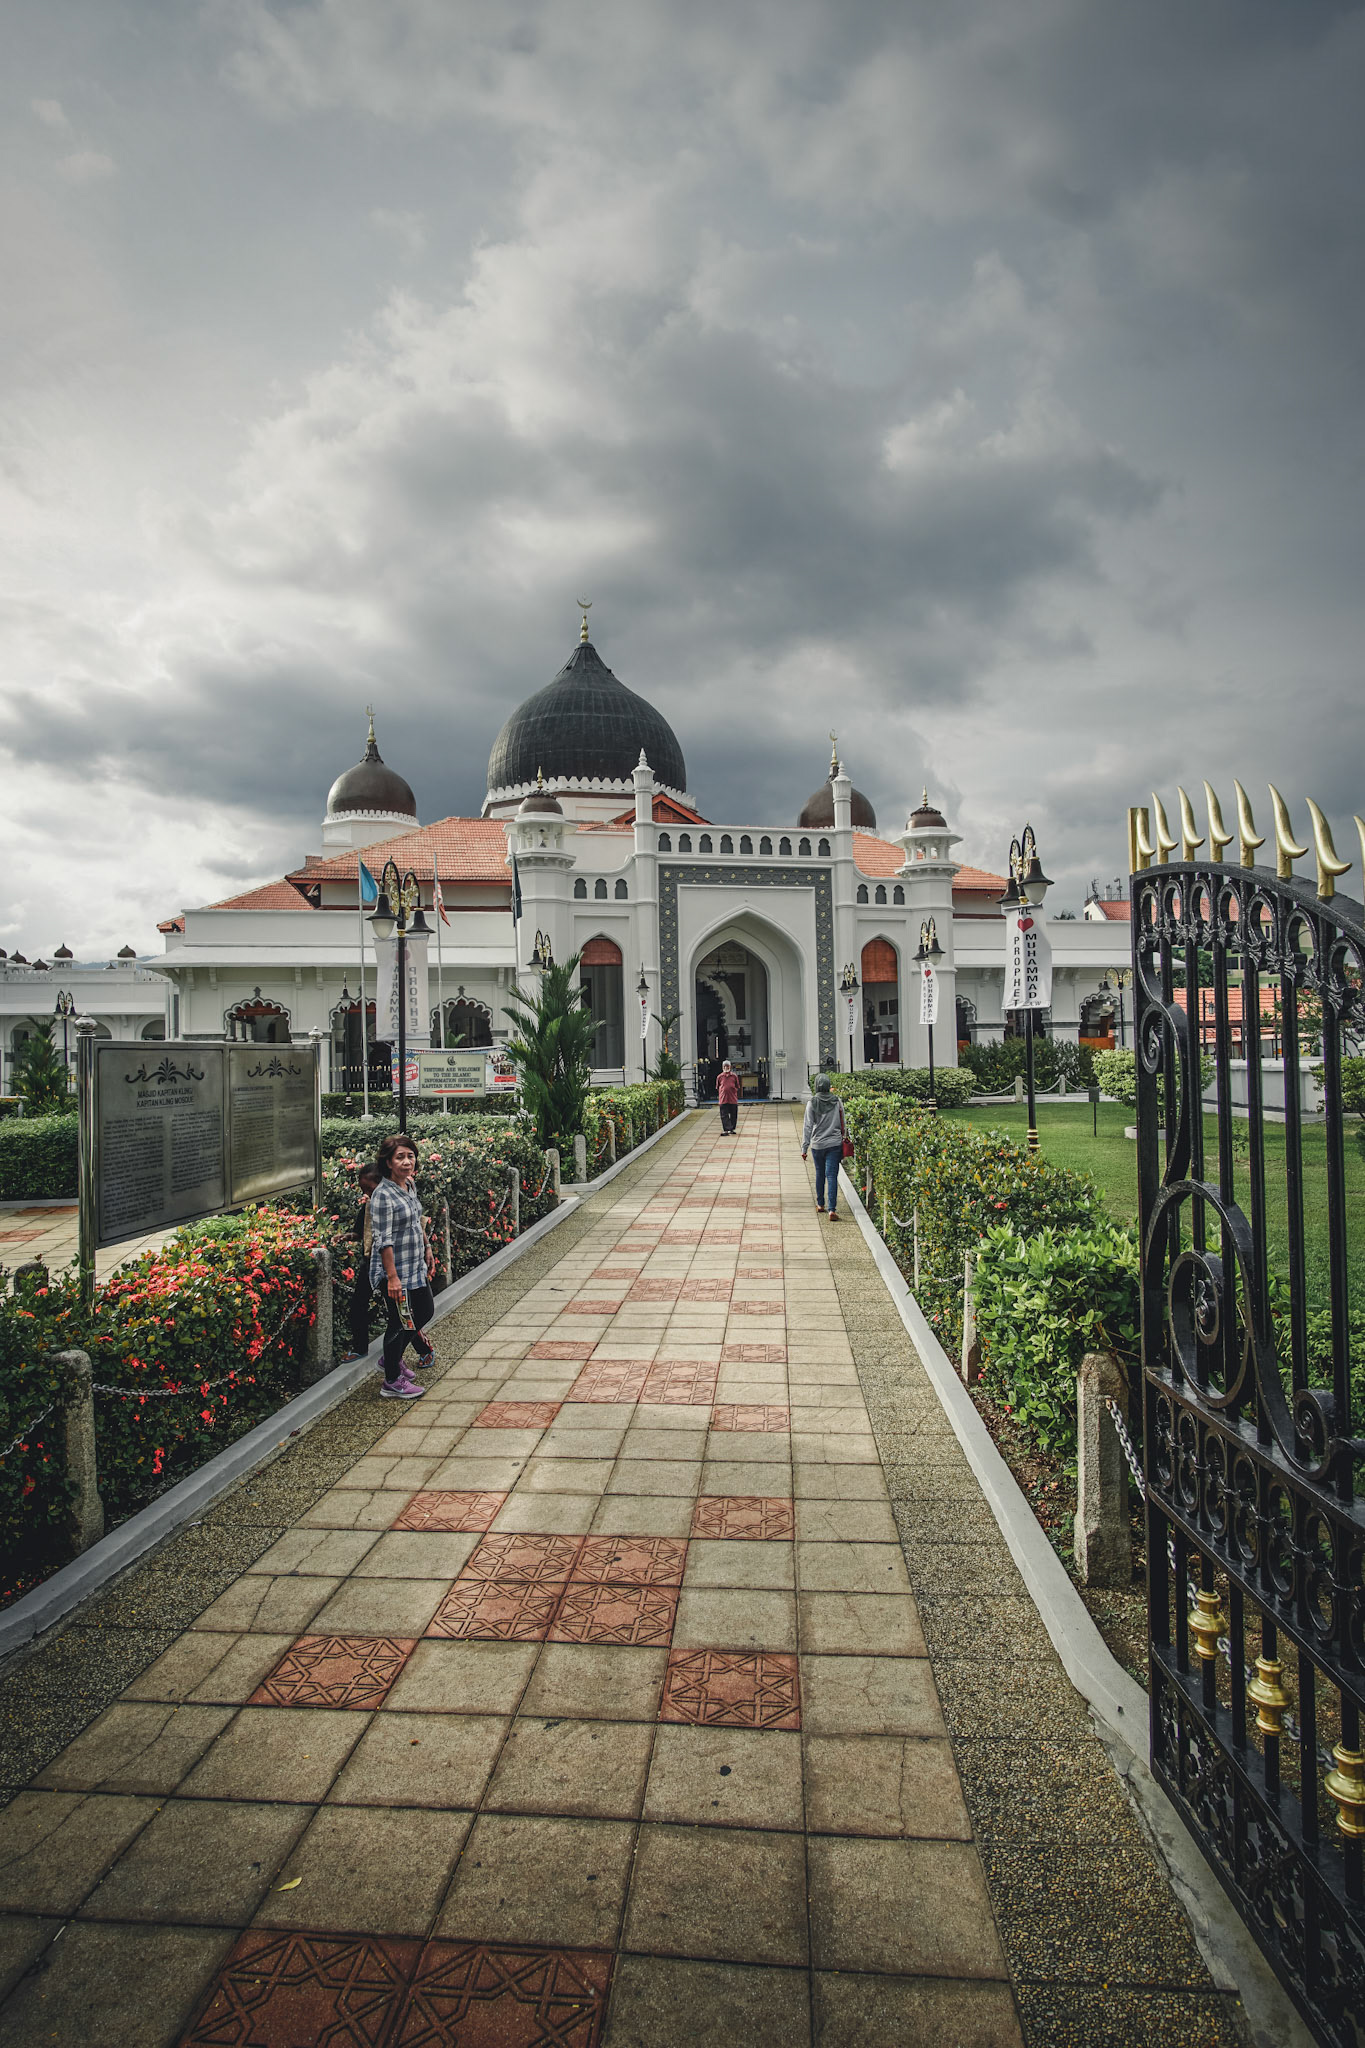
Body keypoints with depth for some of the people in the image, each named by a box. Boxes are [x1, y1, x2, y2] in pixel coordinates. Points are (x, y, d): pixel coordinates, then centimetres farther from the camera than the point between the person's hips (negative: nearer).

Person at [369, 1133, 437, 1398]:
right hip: (395, 1270, -9)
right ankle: (392, 1382, 16)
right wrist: (392, 1277, -24)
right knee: (399, 1322, 1)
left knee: (425, 1311, 20)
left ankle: (395, 1357, 39)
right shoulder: (383, 1194, -22)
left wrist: (427, 1249, 21)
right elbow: (383, 1240, -23)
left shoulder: (409, 1184, 5)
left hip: (416, 1267, 9)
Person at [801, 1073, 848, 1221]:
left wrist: (804, 1148, -1)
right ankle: (832, 1210, -11)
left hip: (817, 1144, 0)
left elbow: (807, 1127, -6)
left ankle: (820, 1204, 30)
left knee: (819, 1174, 18)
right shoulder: (837, 1101, -1)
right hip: (834, 1144, 0)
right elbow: (843, 1124, 6)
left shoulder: (812, 1103, -8)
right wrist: (843, 1138, 22)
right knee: (832, 1175, -2)